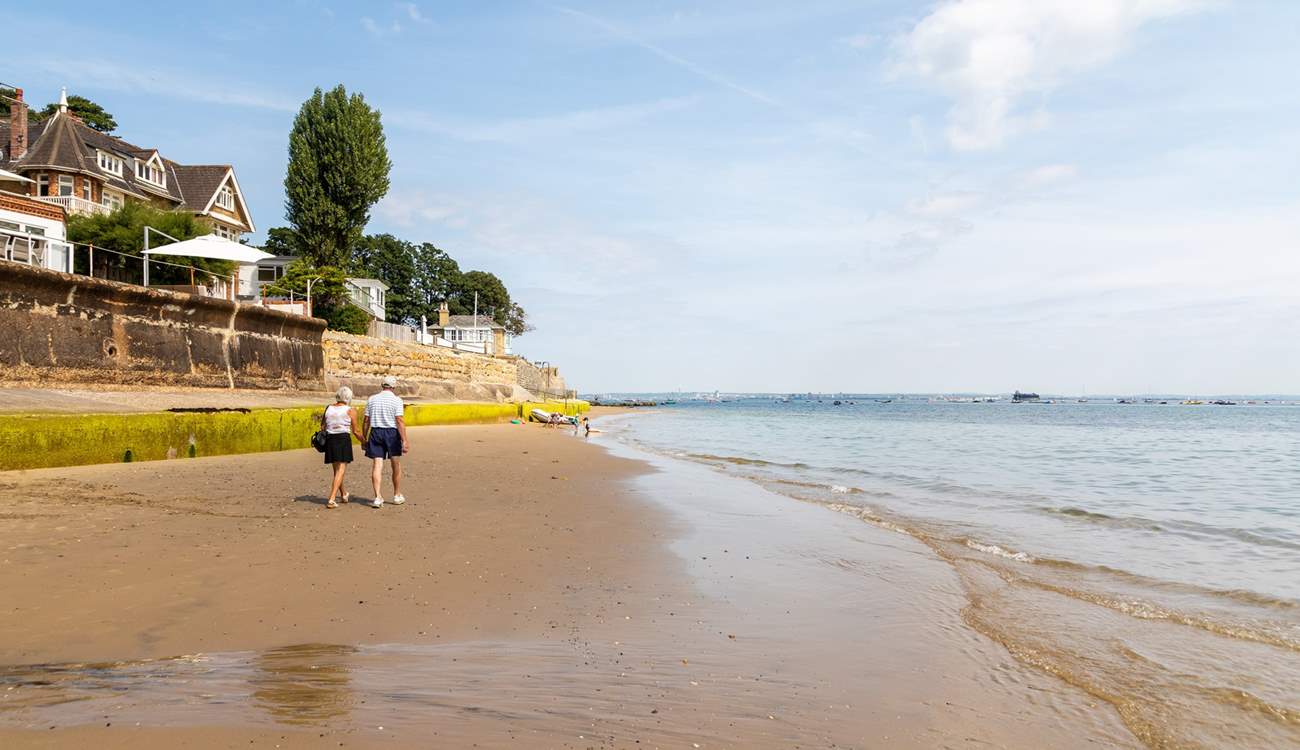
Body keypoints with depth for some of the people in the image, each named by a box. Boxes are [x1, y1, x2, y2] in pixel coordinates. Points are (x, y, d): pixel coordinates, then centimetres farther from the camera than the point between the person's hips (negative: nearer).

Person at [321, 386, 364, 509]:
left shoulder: (328, 408, 8)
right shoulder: (350, 410, -5)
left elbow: (322, 426, 10)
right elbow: (356, 431, -3)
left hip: (330, 439, 5)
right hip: (343, 439, -5)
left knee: (337, 469, 18)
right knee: (340, 471, -4)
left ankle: (344, 495, 36)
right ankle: (331, 500, -15)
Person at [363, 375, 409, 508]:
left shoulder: (371, 399, 7)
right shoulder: (396, 400, -5)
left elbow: (366, 421, 7)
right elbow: (400, 421, -12)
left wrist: (365, 438, 14)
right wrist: (404, 440, -13)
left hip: (375, 432, 3)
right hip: (392, 432, -2)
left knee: (378, 465, 0)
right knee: (396, 466, 11)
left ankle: (378, 497, -9)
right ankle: (397, 496, 21)